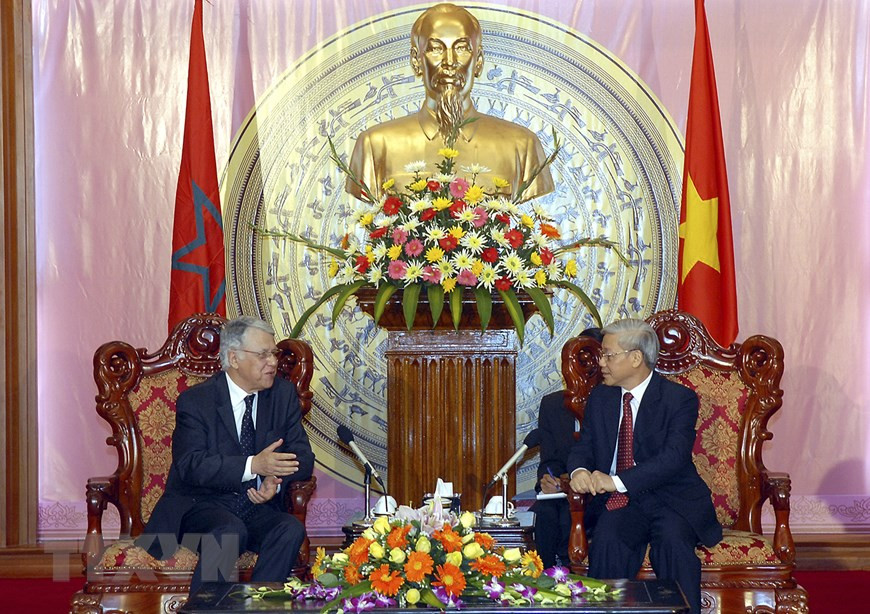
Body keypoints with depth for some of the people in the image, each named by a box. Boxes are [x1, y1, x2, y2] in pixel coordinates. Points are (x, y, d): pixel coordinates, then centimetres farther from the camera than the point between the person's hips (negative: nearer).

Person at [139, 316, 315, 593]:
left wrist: (276, 478, -19)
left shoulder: (283, 394, 7)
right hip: (200, 505, -4)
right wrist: (254, 465, -30)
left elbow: (302, 457, 5)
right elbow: (190, 465, -18)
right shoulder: (195, 400, -6)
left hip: (258, 506, 4)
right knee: (230, 531, -36)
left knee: (291, 530, -27)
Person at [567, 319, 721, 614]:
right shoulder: (600, 397, 12)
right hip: (619, 502, 3)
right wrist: (579, 471, -15)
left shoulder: (680, 399, -6)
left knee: (673, 540, -34)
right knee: (607, 540, -29)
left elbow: (673, 457, -19)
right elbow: (584, 445, 11)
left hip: (672, 500, -3)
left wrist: (617, 481, -28)